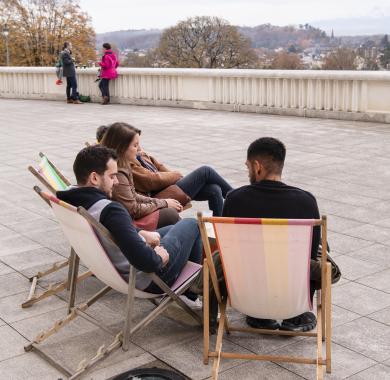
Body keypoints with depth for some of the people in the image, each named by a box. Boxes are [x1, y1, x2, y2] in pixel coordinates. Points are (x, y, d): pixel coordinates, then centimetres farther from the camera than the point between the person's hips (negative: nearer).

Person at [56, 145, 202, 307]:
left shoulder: (70, 199, -8)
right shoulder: (110, 210, -36)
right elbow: (146, 262, -38)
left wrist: (141, 234, 3)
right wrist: (161, 257, -17)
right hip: (147, 280, -8)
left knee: (173, 229, 31)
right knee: (191, 225, 15)